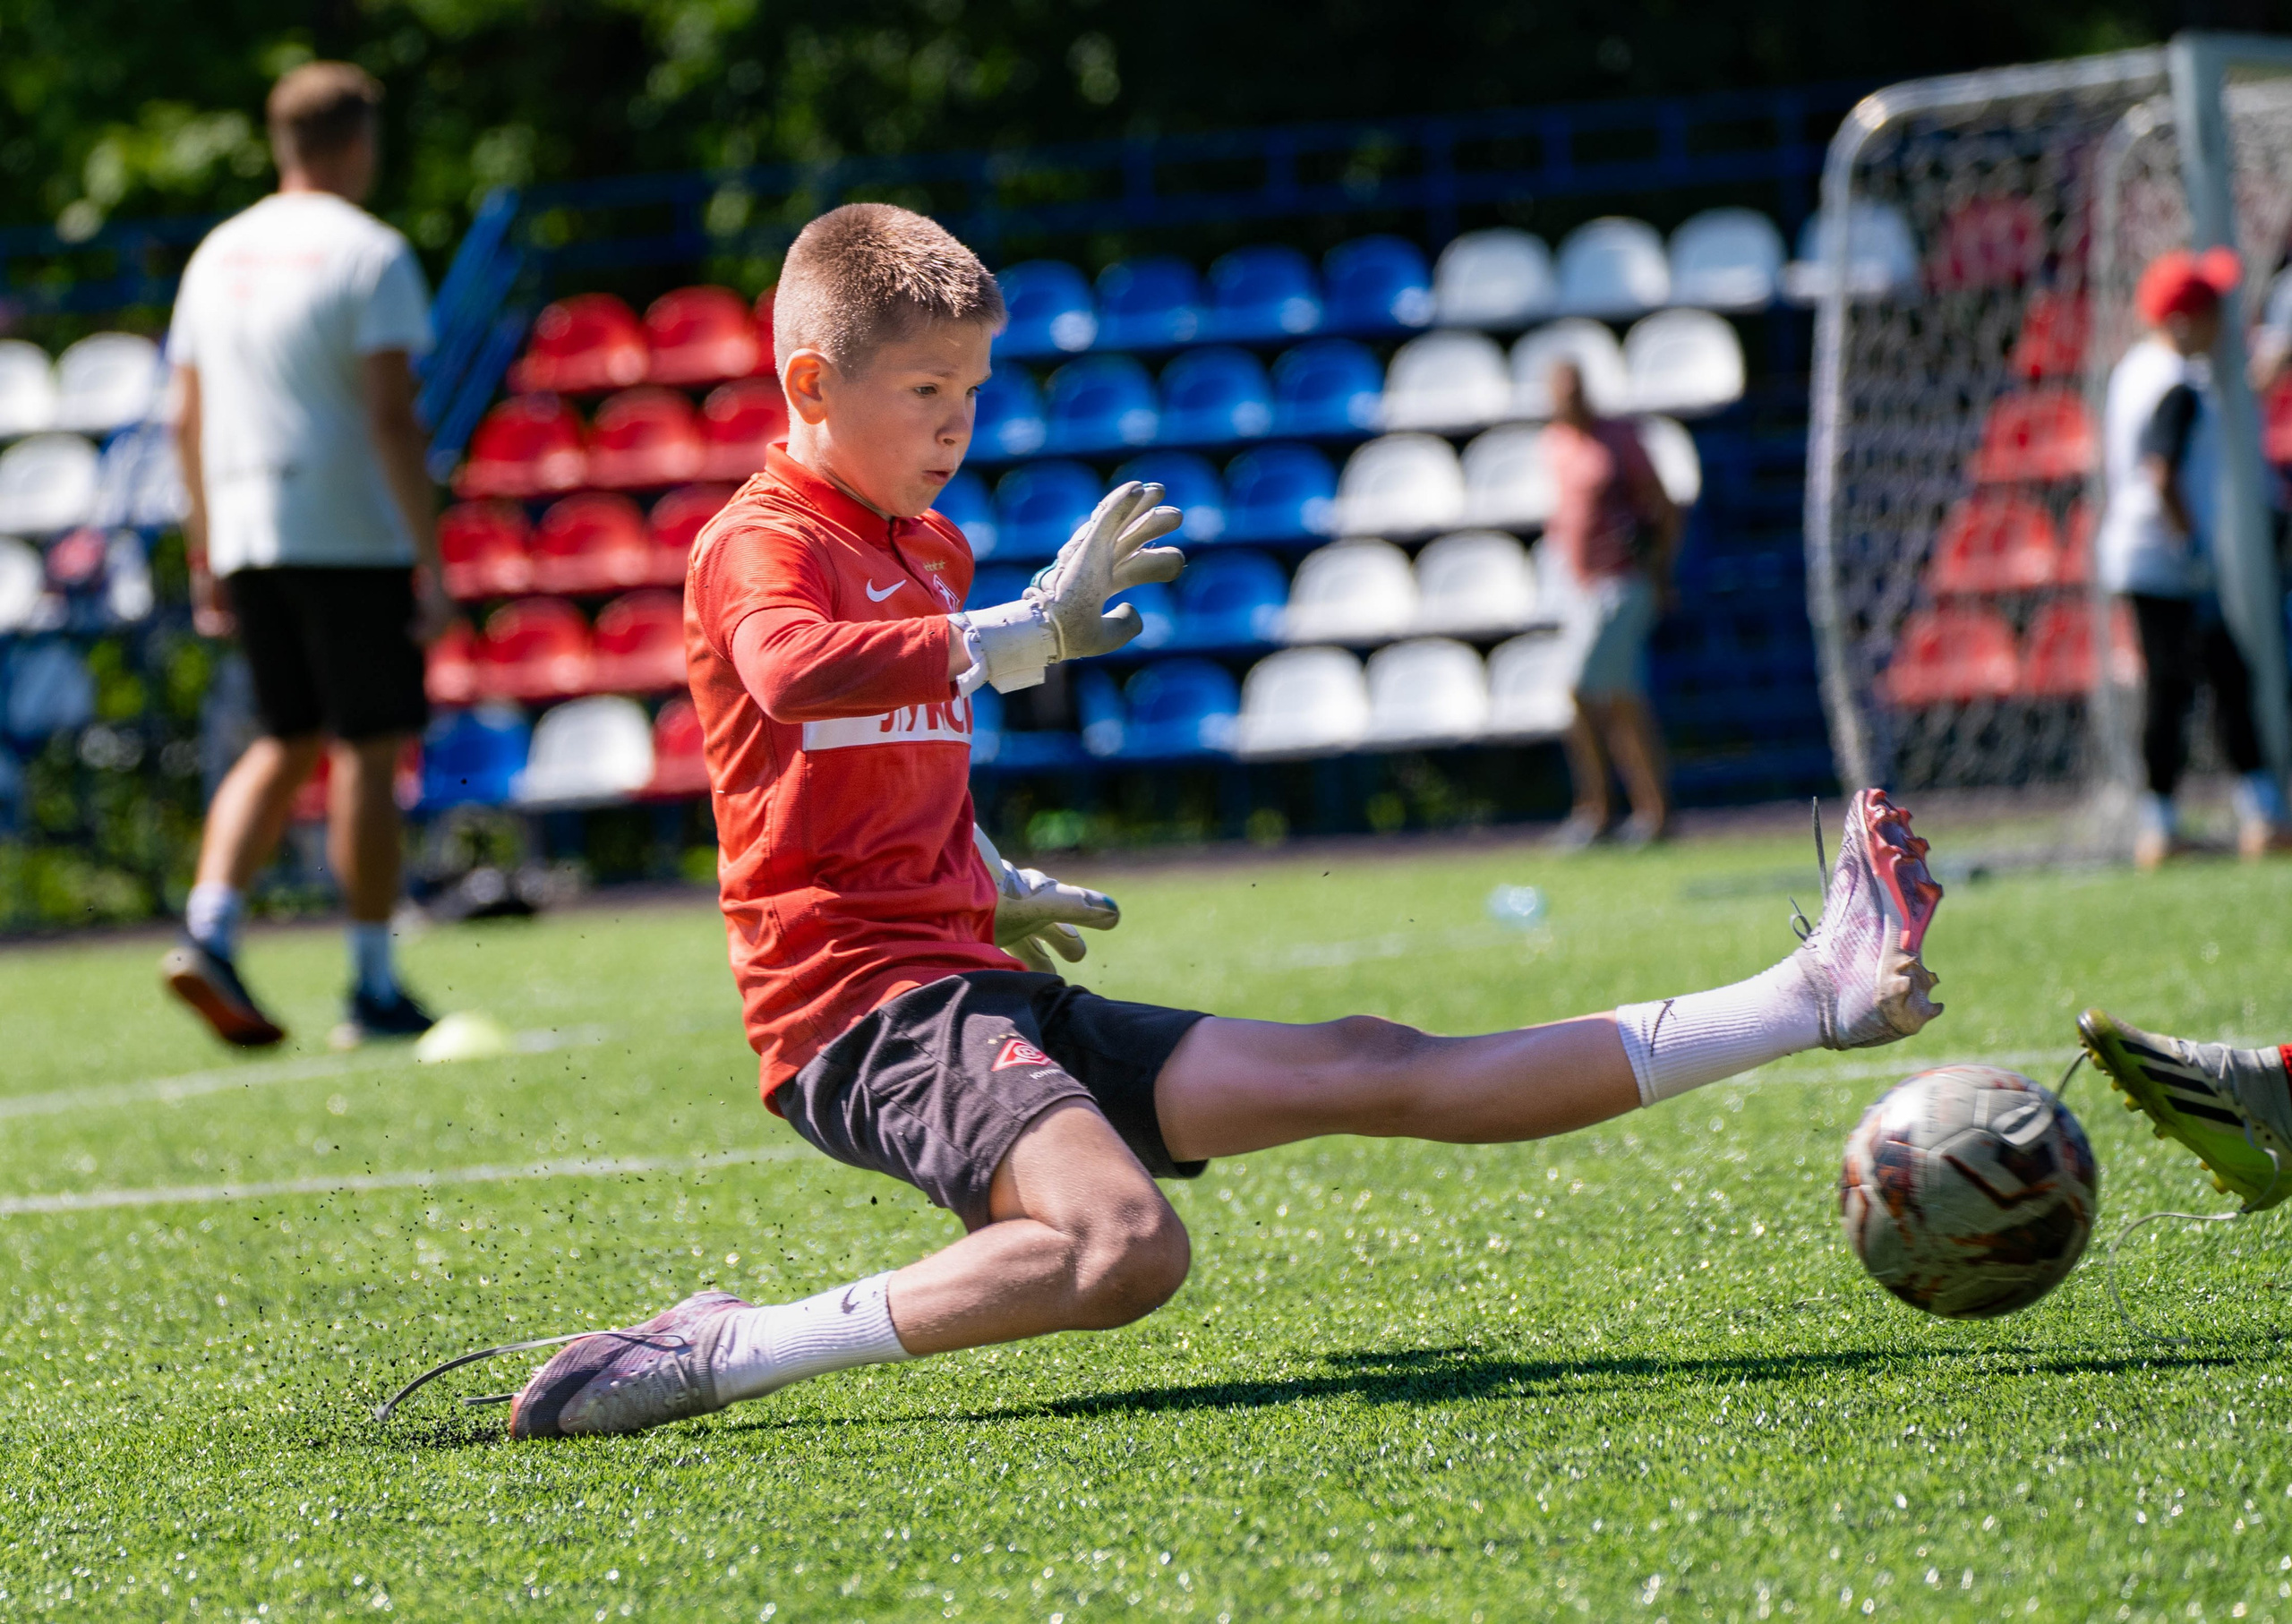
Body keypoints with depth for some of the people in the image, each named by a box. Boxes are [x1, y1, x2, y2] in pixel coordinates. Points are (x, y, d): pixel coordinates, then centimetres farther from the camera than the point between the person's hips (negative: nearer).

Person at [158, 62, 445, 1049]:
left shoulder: (219, 254, 12)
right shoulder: (368, 254, -7)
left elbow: (188, 419, 14)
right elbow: (392, 418, -15)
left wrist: (206, 556, 20)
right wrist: (433, 566, -13)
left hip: (248, 537, 6)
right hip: (351, 537, -6)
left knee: (288, 743, 15)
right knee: (371, 748, 1)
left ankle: (209, 928, -3)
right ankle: (374, 988, 3)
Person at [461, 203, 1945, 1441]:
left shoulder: (928, 551, 21)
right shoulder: (759, 546, -9)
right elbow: (795, 673, -34)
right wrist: (1027, 634, -35)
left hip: (979, 990, 9)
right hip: (863, 999, -9)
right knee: (1129, 1245, -34)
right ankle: (727, 1357, -31)